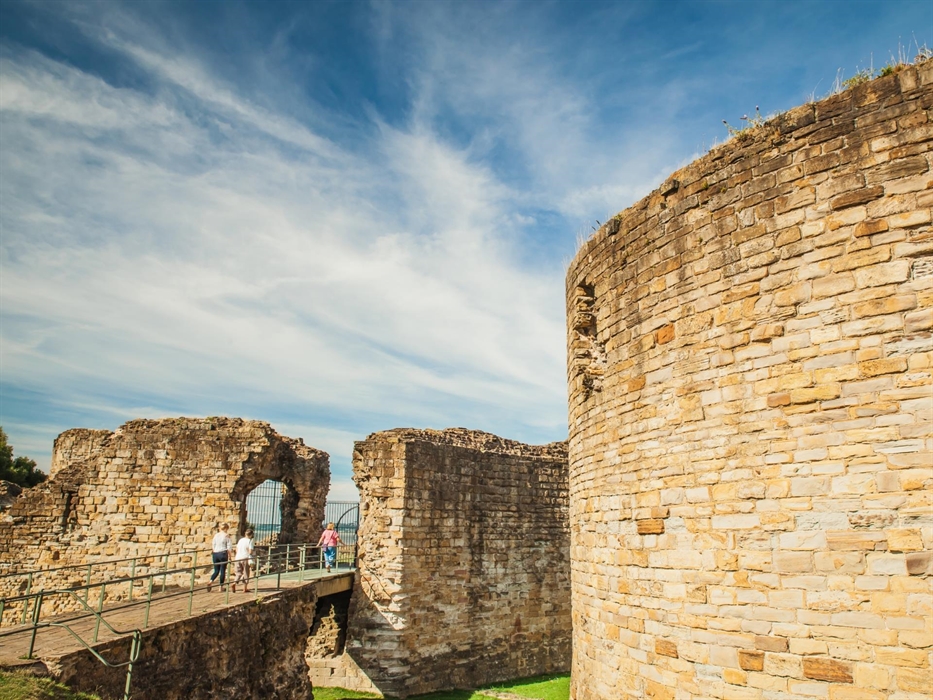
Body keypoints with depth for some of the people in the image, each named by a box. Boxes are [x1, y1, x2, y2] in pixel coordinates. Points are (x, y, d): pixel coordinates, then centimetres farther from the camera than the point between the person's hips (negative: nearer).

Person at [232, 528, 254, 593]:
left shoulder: (240, 540, 10)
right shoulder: (250, 541, -8)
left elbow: (237, 550, 14)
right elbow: (250, 551, -13)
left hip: (238, 558, 5)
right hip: (245, 559, -5)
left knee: (239, 573, 14)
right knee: (246, 574, 9)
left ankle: (234, 584, -9)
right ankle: (245, 588, 15)